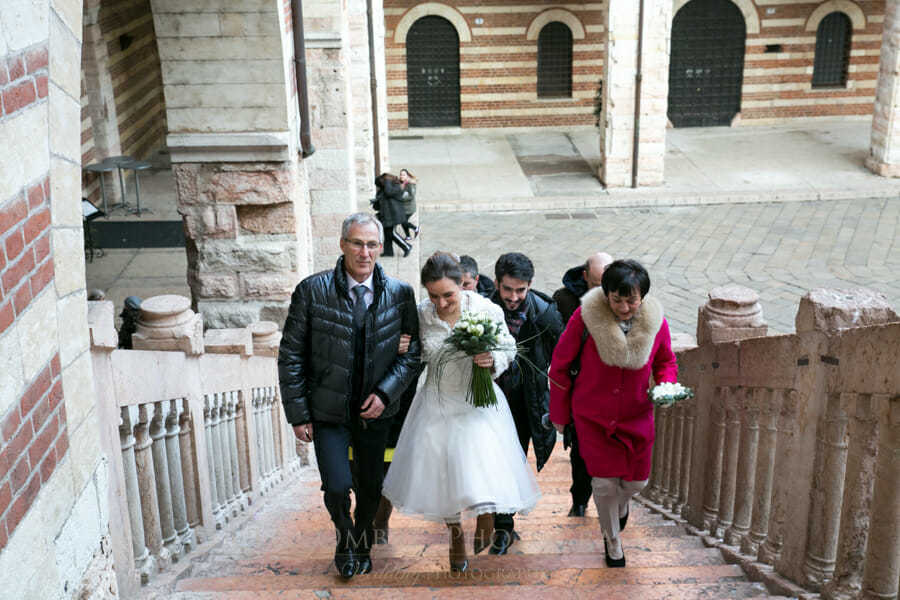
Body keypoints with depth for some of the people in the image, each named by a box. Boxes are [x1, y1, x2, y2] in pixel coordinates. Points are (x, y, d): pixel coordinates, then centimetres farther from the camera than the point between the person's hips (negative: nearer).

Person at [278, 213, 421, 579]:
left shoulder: (400, 294, -6)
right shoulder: (312, 291, -11)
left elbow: (415, 349, -1)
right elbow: (290, 356, -6)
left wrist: (385, 392, -13)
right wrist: (298, 414, -7)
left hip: (375, 410, 2)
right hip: (328, 411, -2)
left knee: (371, 488, 16)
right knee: (337, 487, -9)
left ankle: (362, 547, 45)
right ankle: (345, 537, 26)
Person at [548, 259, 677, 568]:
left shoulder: (656, 322, -14)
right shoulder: (585, 317, -23)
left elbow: (665, 361, 7)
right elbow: (560, 365, -9)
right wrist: (559, 413, 0)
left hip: (636, 416, 2)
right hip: (593, 416, -2)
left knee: (636, 480, 11)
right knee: (604, 483, 2)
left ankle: (621, 504, 50)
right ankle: (612, 540, 31)